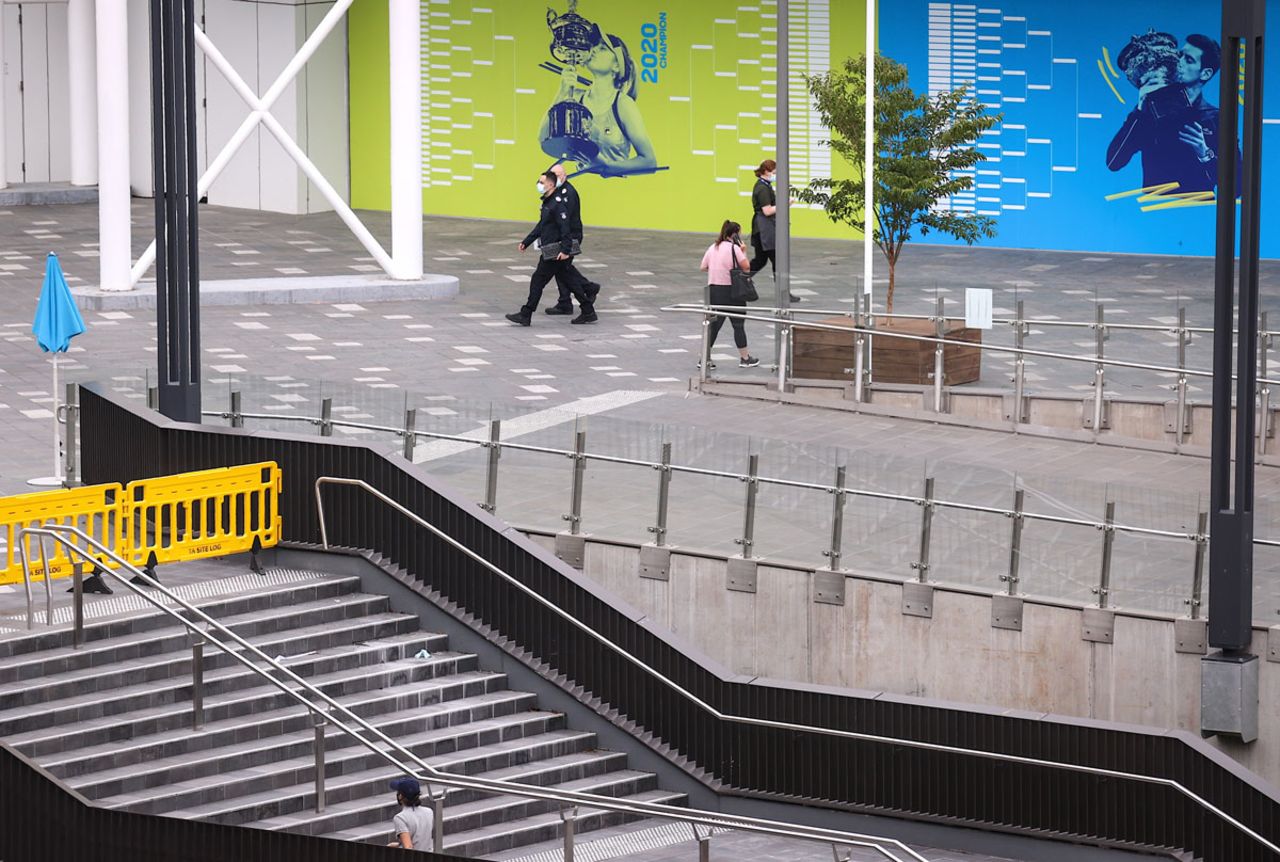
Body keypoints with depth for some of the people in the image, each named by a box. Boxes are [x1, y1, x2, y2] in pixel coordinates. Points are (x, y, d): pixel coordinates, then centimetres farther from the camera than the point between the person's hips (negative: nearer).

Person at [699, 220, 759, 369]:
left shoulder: (713, 248, 8)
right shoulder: (734, 248, -11)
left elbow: (703, 268, 12)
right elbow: (746, 267, -14)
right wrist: (743, 251, -3)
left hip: (713, 289, 6)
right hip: (731, 291, -6)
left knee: (714, 325, 9)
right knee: (738, 325, 5)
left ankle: (705, 359, 6)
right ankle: (745, 358, 14)